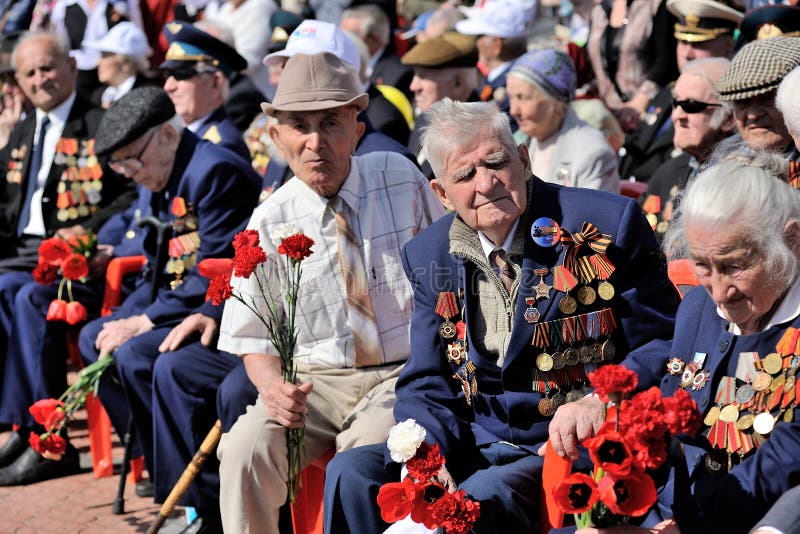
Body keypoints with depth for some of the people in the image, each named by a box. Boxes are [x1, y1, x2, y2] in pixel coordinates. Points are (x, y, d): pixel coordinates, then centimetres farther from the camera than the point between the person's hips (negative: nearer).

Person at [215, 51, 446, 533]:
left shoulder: (402, 180, 1)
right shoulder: (270, 223, 0)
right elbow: (256, 337, 3)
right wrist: (271, 384, -20)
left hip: (405, 373, -1)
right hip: (317, 379, 1)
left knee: (366, 446, -33)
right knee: (247, 448, -27)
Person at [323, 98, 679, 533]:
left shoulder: (605, 225, -7)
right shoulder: (428, 256, 8)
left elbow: (659, 349, -4)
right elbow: (425, 384, 11)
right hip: (478, 444, 5)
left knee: (484, 495, -33)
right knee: (352, 472, -16)